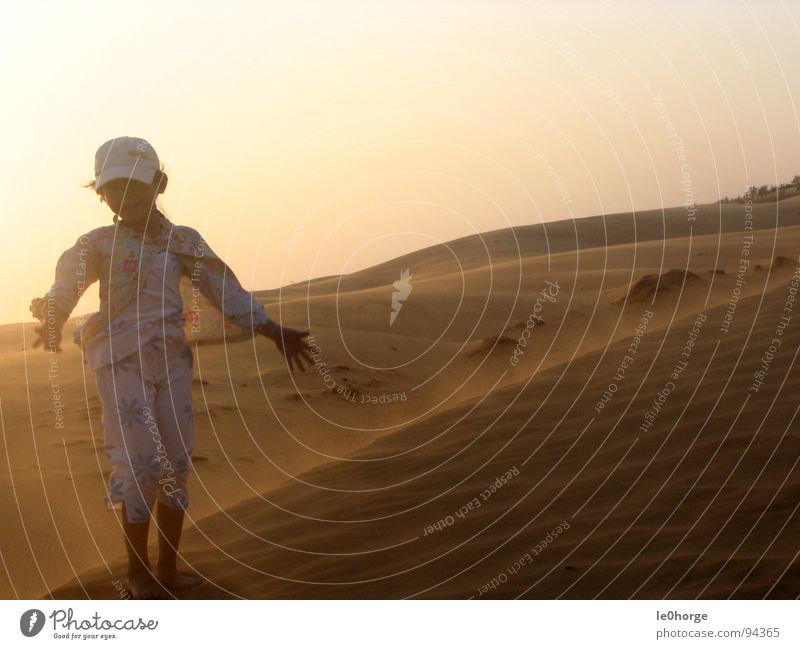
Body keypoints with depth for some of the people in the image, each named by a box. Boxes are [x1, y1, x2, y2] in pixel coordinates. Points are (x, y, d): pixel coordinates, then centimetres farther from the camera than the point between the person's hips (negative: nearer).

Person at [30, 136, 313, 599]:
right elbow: (65, 288, -19)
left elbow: (226, 293, 7)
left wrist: (275, 333, 0)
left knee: (177, 465, 5)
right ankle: (139, 572, 7)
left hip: (172, 363, 4)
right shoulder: (98, 244, -2)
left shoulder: (185, 243, 8)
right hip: (122, 364, -4)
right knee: (139, 465, -7)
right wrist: (52, 320, -42)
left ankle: (168, 568, 17)